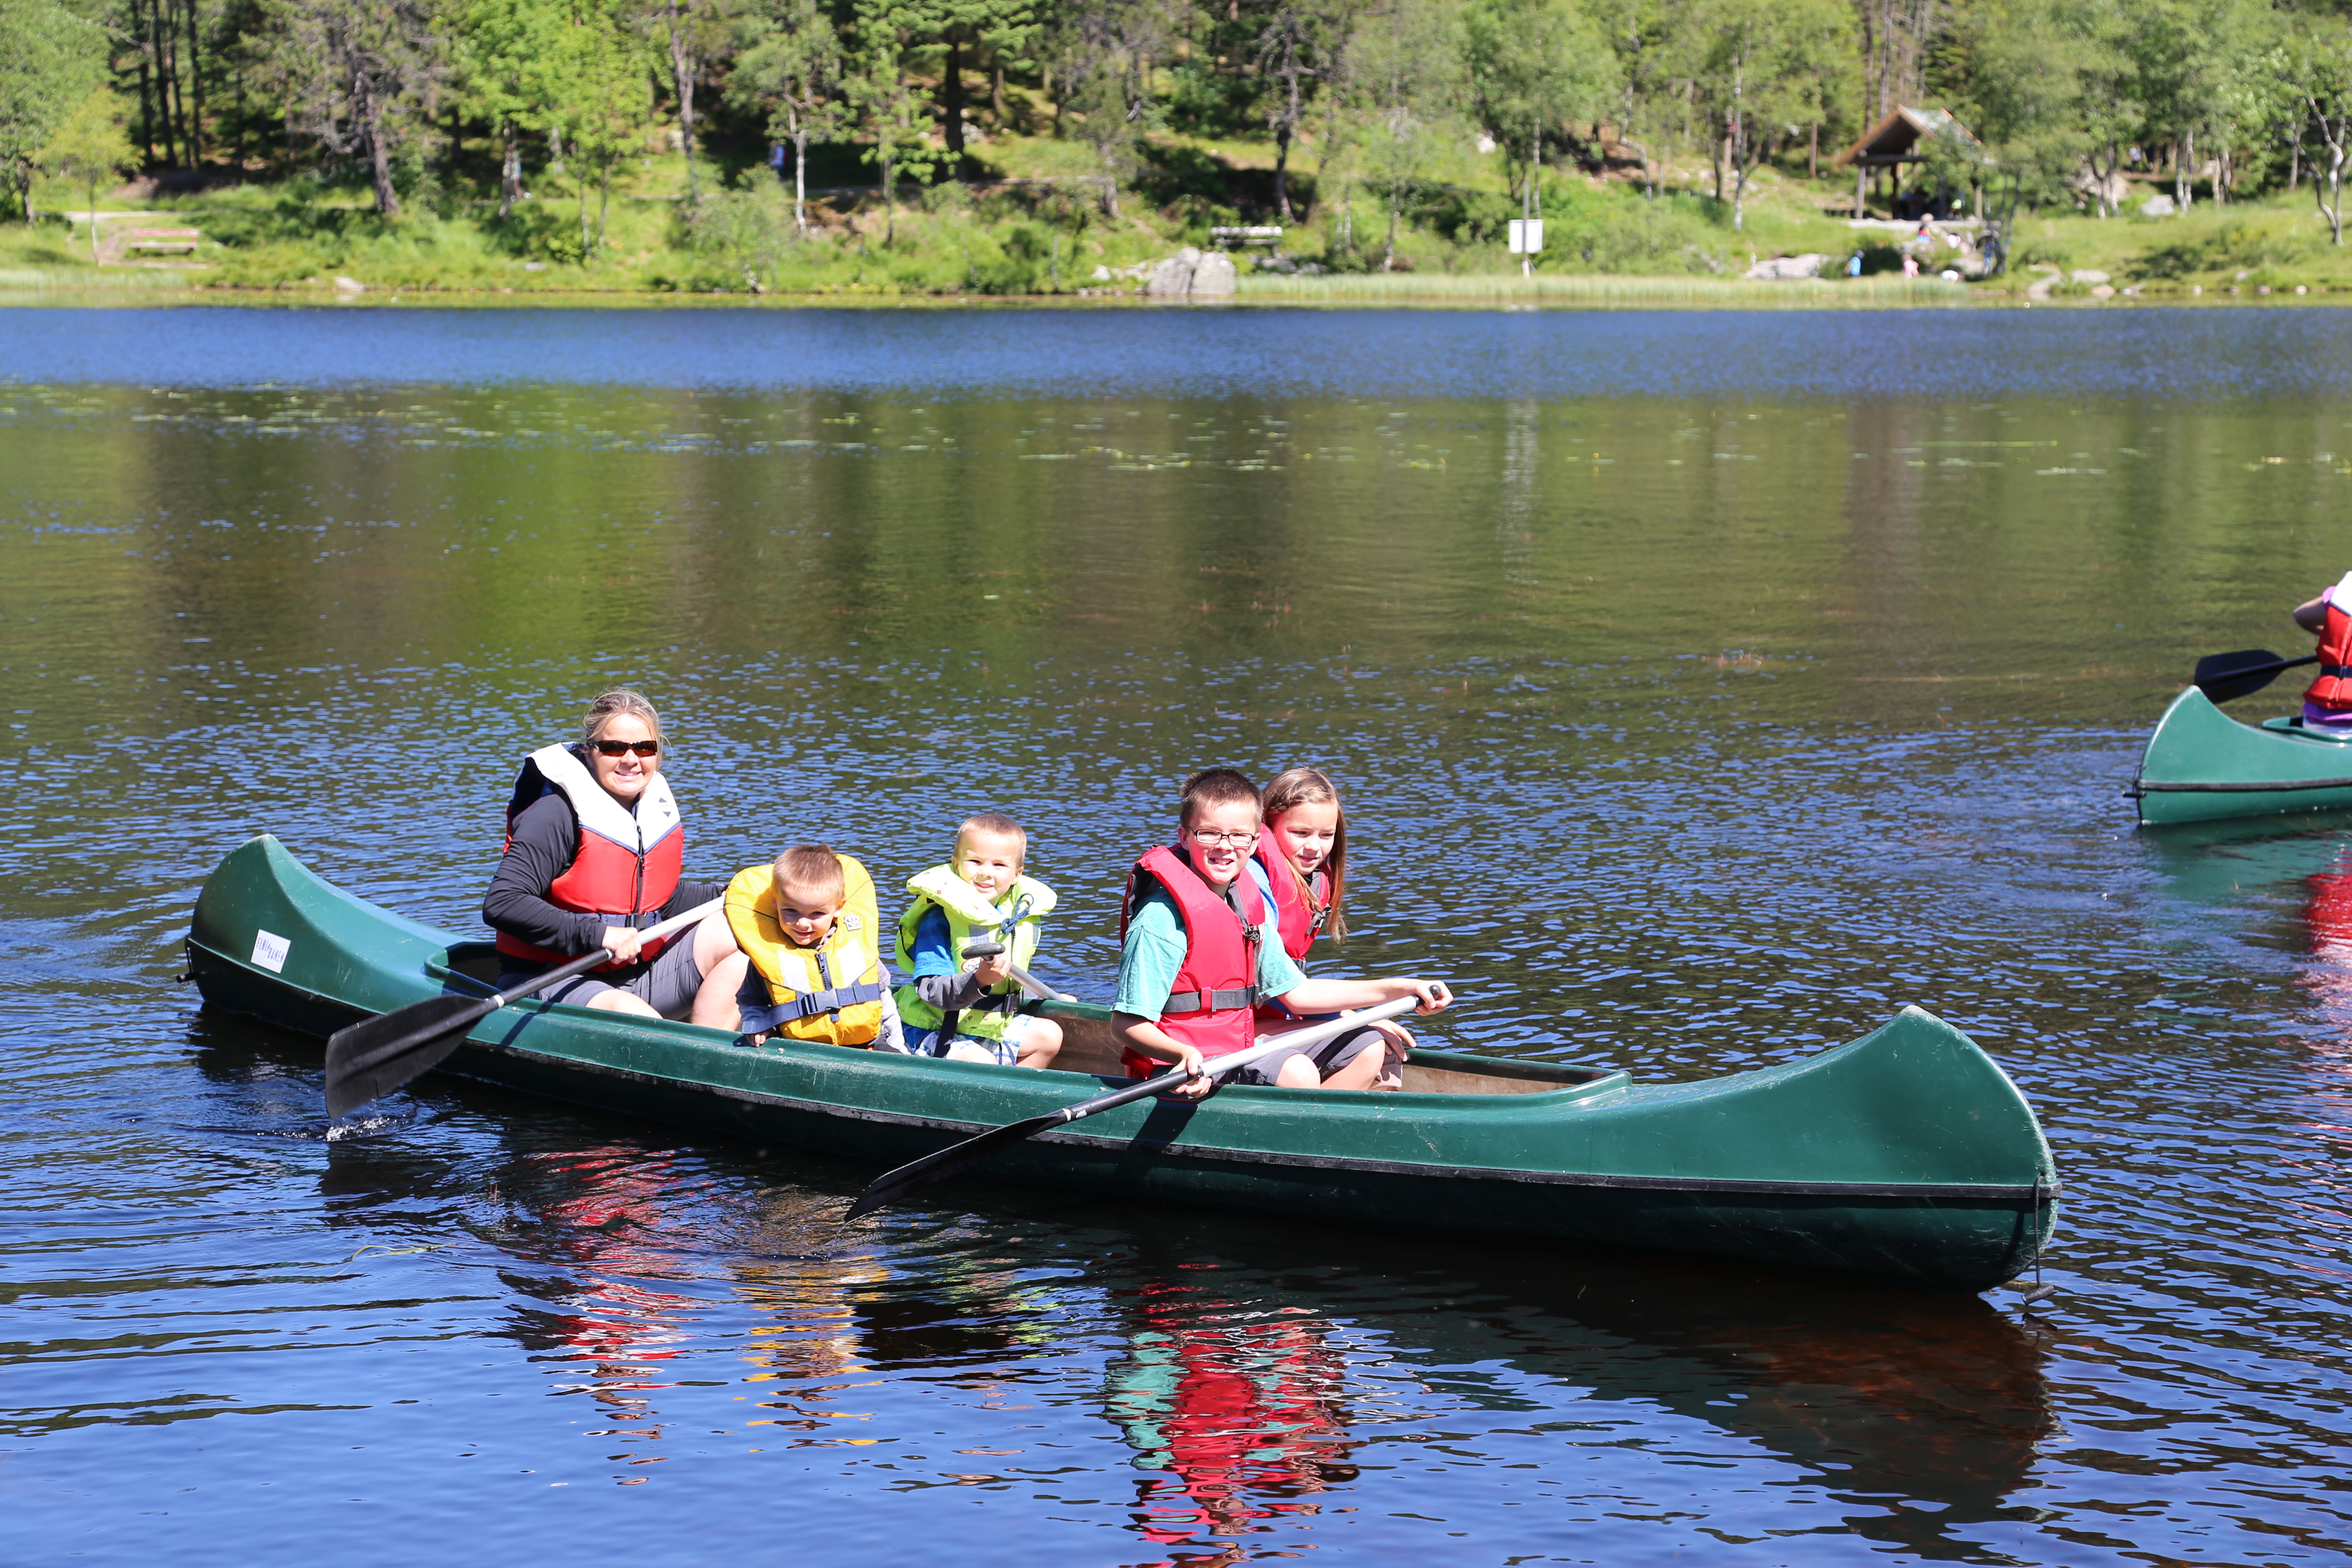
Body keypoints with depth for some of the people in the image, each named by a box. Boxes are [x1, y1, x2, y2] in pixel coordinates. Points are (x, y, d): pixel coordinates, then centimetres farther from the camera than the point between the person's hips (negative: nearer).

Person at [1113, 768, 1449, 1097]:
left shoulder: (1251, 904, 8)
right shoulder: (1164, 917, -18)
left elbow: (1295, 992, 13)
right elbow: (1128, 1022, -21)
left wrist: (1402, 989, 10)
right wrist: (1184, 1056, -41)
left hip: (1244, 1047, 9)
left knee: (1367, 1049, 13)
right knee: (1296, 1074, -31)